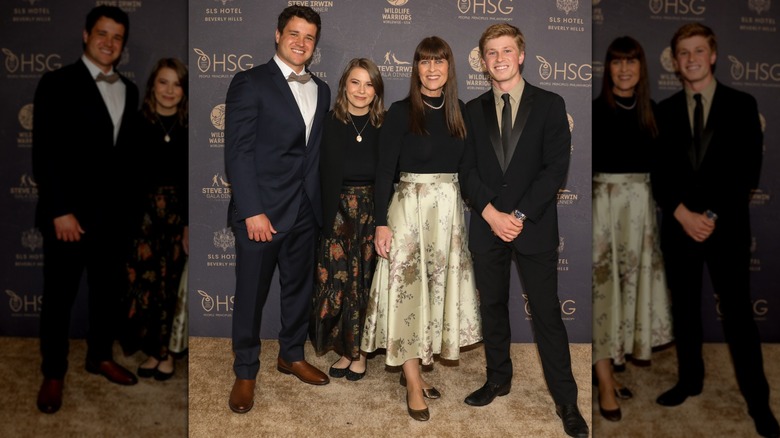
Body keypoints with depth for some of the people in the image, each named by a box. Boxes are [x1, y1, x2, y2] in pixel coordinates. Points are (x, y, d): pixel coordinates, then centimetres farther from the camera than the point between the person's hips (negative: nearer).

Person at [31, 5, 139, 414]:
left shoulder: (128, 90, 10)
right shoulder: (57, 83, -5)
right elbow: (44, 153, -10)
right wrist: (60, 210, -16)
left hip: (111, 211, 5)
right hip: (68, 212, -5)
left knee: (108, 288, 14)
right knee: (59, 295, 6)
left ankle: (100, 356, 33)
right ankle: (53, 373, 23)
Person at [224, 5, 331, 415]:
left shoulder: (321, 90, 12)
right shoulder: (250, 82, -5)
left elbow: (317, 150, 11)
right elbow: (237, 151, -11)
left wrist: (319, 204, 3)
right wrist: (252, 211, -17)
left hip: (306, 211, 5)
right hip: (262, 210, -5)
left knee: (299, 286, 16)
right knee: (251, 293, 6)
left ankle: (291, 355, 36)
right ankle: (245, 372, 24)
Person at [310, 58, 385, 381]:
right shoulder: (330, 124, 1)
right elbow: (326, 177, -3)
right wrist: (329, 219, -10)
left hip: (373, 212, 1)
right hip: (339, 212, 0)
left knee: (367, 281, 7)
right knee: (338, 281, 1)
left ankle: (359, 351, 23)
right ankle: (345, 349, 21)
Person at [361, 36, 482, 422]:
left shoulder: (458, 112, 8)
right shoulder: (401, 112, -5)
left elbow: (464, 166, 12)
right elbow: (384, 170, -8)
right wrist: (381, 222, -14)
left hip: (449, 210, 5)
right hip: (411, 208, -5)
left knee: (437, 288, 10)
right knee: (408, 290, -2)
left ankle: (413, 368, 26)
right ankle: (413, 384, 8)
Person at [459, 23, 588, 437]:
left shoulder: (549, 104, 1)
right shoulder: (473, 110, 9)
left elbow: (556, 167, -6)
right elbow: (468, 170, 3)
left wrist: (520, 215, -14)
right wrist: (491, 213, -11)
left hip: (535, 226, -3)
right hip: (487, 225, 3)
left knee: (547, 313, 1)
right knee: (492, 306, 14)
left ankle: (566, 401, 14)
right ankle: (498, 379, 32)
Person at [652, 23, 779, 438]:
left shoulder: (742, 104, 2)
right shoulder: (664, 110, 7)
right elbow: (658, 173, 2)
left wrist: (713, 215, -13)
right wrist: (682, 213, -11)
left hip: (727, 226, -2)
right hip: (678, 225, 2)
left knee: (738, 313, 1)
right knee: (684, 309, 12)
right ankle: (689, 380, 28)